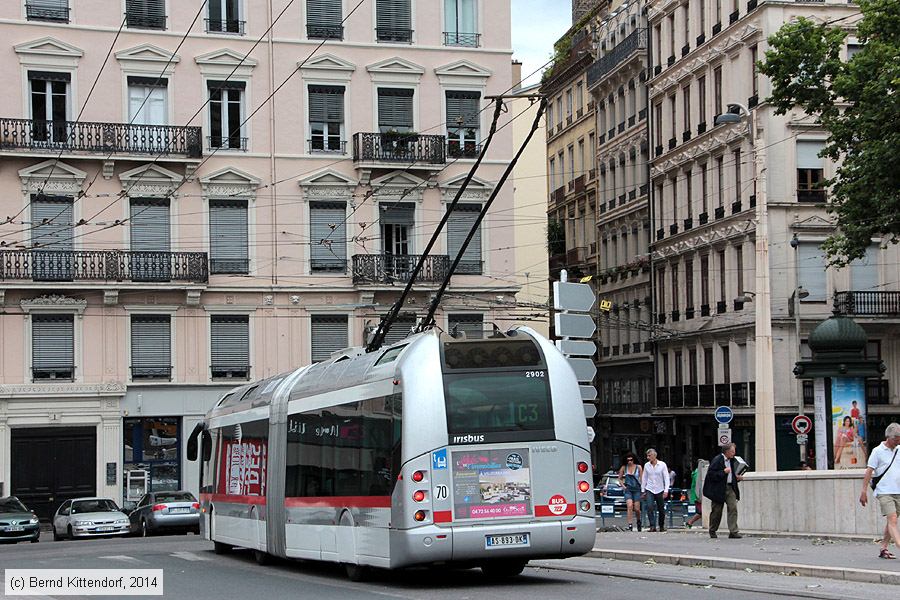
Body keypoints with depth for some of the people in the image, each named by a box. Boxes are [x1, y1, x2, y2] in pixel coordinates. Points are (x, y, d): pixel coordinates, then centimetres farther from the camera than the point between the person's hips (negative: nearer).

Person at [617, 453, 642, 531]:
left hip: (637, 489, 0)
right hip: (628, 490, 0)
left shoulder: (638, 467, 0)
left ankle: (638, 521, 31)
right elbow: (620, 479, 15)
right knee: (629, 506, -18)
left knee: (636, 509, 1)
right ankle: (630, 525, -17)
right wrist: (623, 486, 2)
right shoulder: (623, 468, 4)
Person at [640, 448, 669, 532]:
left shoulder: (662, 465, -4)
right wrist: (642, 490, 11)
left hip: (660, 490, -1)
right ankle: (652, 526, -17)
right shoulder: (646, 465, 3)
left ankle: (662, 526, 22)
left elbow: (666, 478, -4)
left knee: (661, 510, 5)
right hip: (649, 490, 1)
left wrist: (666, 490, -13)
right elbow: (644, 478, 11)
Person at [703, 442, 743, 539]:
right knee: (717, 511, 5)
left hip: (730, 487, 6)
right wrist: (723, 472, -23)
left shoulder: (732, 461, 11)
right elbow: (711, 474, -17)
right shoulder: (717, 460, -13)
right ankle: (712, 531, 23)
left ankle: (733, 532, -11)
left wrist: (737, 477, 7)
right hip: (719, 489, -6)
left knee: (733, 508, -8)